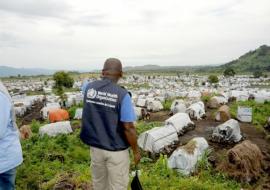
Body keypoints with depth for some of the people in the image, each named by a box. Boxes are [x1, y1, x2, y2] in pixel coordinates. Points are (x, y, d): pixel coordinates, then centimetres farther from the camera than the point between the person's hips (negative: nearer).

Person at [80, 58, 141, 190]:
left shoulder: (89, 88, -6)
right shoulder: (122, 94, -21)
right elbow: (128, 128, -19)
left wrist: (102, 80, 14)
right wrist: (136, 151, -5)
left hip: (95, 147, 5)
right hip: (116, 150, -4)